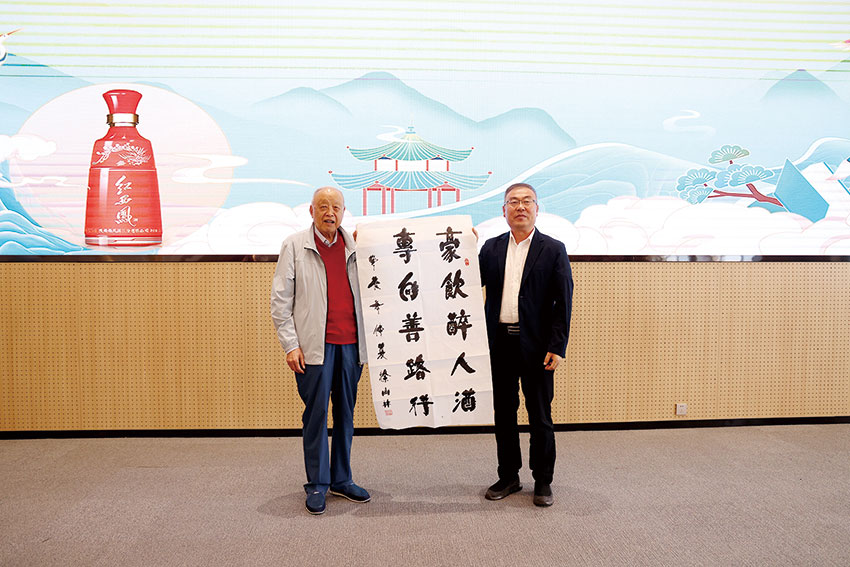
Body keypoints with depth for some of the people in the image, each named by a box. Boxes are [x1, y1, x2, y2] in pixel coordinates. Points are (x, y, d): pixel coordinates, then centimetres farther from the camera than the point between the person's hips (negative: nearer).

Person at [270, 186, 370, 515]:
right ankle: (317, 485, 15)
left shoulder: (354, 246, 10)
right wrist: (290, 344, -7)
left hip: (350, 343, 3)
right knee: (316, 414, 2)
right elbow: (280, 300, -1)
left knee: (346, 414, 11)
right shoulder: (295, 246, 2)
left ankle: (341, 479, 24)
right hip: (315, 345, -3)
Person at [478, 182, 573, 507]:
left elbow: (563, 302, -4)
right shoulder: (491, 248, 10)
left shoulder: (553, 250, 0)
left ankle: (543, 481, 22)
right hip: (500, 343, 3)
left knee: (540, 416, 6)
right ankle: (508, 476, 26)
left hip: (536, 345, -3)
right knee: (503, 412, 12)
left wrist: (557, 347, -10)